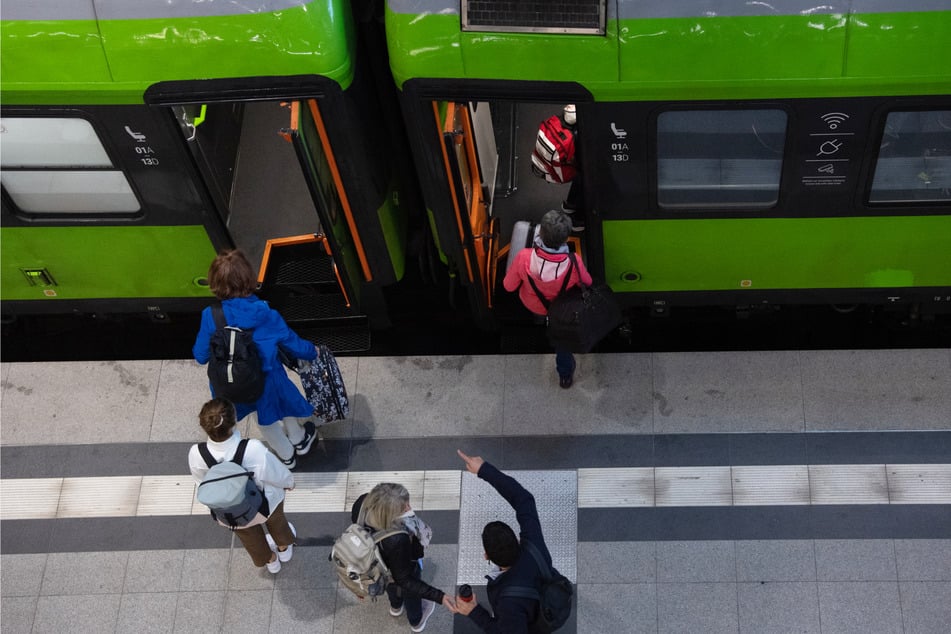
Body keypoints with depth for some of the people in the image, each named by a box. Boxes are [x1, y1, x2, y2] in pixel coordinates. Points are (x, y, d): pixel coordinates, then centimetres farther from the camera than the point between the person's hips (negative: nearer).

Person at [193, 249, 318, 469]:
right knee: (284, 399, 34)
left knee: (267, 421, 30)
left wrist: (197, 351, 15)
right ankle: (298, 440, 59)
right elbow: (292, 343, -9)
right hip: (266, 380, -2)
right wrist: (312, 352, 13)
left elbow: (201, 356, -10)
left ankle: (286, 455, 53)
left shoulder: (210, 317, -22)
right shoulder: (266, 315, -22)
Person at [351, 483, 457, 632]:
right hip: (404, 568, -4)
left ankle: (396, 606, 73)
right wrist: (439, 596, -37)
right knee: (410, 593, 33)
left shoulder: (362, 502, -35)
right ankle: (416, 621, 66)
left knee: (391, 584, 40)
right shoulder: (396, 540, -49)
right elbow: (404, 579, -32)